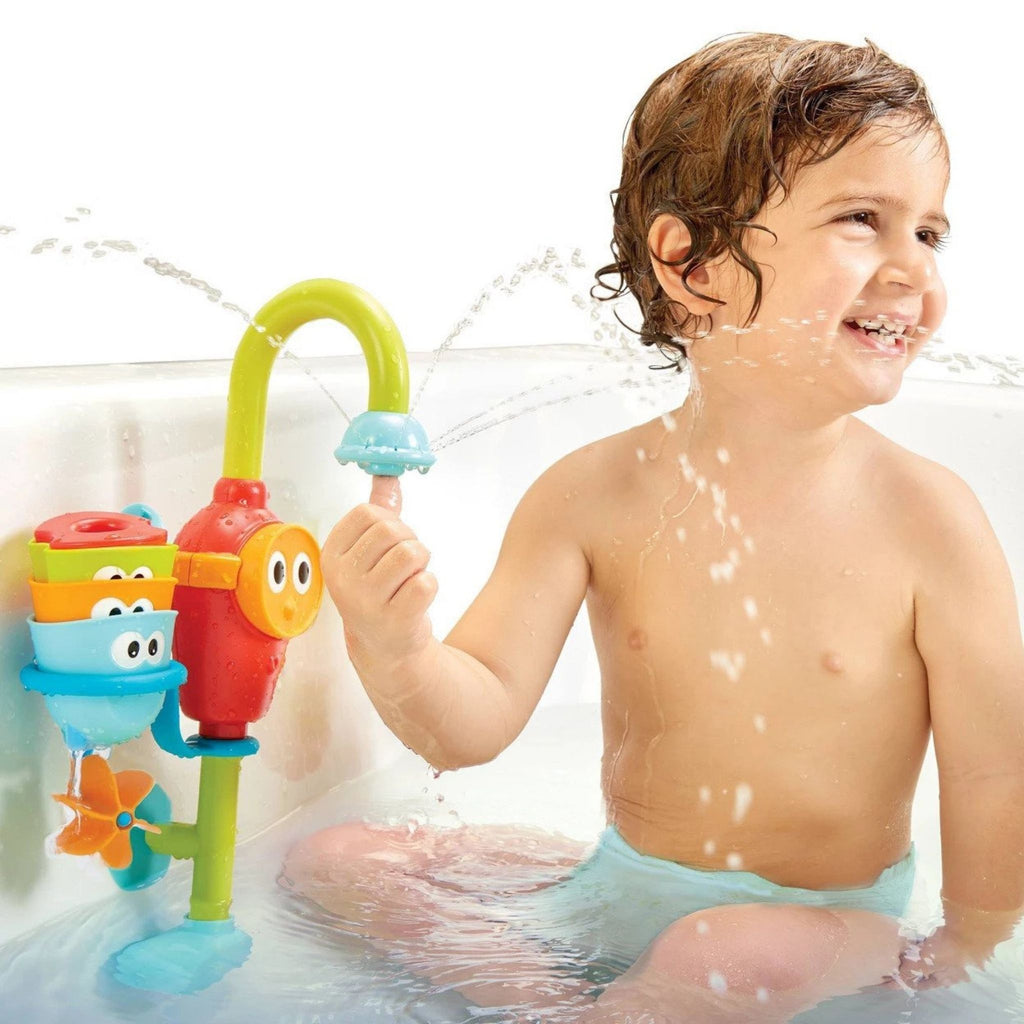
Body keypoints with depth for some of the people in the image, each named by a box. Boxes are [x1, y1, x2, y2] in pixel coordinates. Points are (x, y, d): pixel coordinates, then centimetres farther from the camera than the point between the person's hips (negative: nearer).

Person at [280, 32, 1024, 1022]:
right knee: (331, 859, -1)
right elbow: (475, 725, -12)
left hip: (824, 926, -3)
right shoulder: (597, 493, -9)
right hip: (620, 888, 4)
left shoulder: (925, 516, -15)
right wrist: (395, 649, -32)